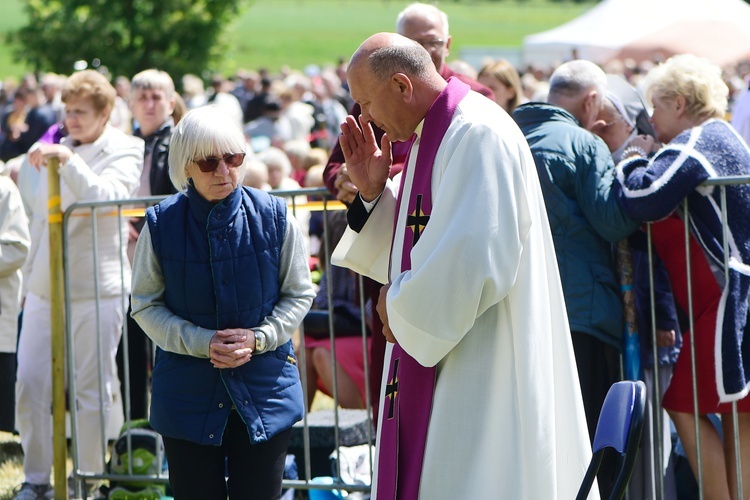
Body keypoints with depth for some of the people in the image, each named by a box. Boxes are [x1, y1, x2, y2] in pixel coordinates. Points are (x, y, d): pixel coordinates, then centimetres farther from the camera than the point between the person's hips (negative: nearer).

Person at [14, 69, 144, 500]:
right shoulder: (58, 150, 15)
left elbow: (105, 197, -23)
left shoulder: (124, 153, -3)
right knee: (30, 384, 1)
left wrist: (69, 162, -31)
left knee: (93, 390, 0)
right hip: (45, 287, 5)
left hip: (96, 286, -5)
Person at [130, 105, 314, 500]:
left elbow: (299, 294, 5)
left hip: (265, 388, 0)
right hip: (187, 391, 0)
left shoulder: (273, 217, -4)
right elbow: (145, 305, 0)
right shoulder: (162, 224, -6)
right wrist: (202, 343, -15)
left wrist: (259, 337, -13)